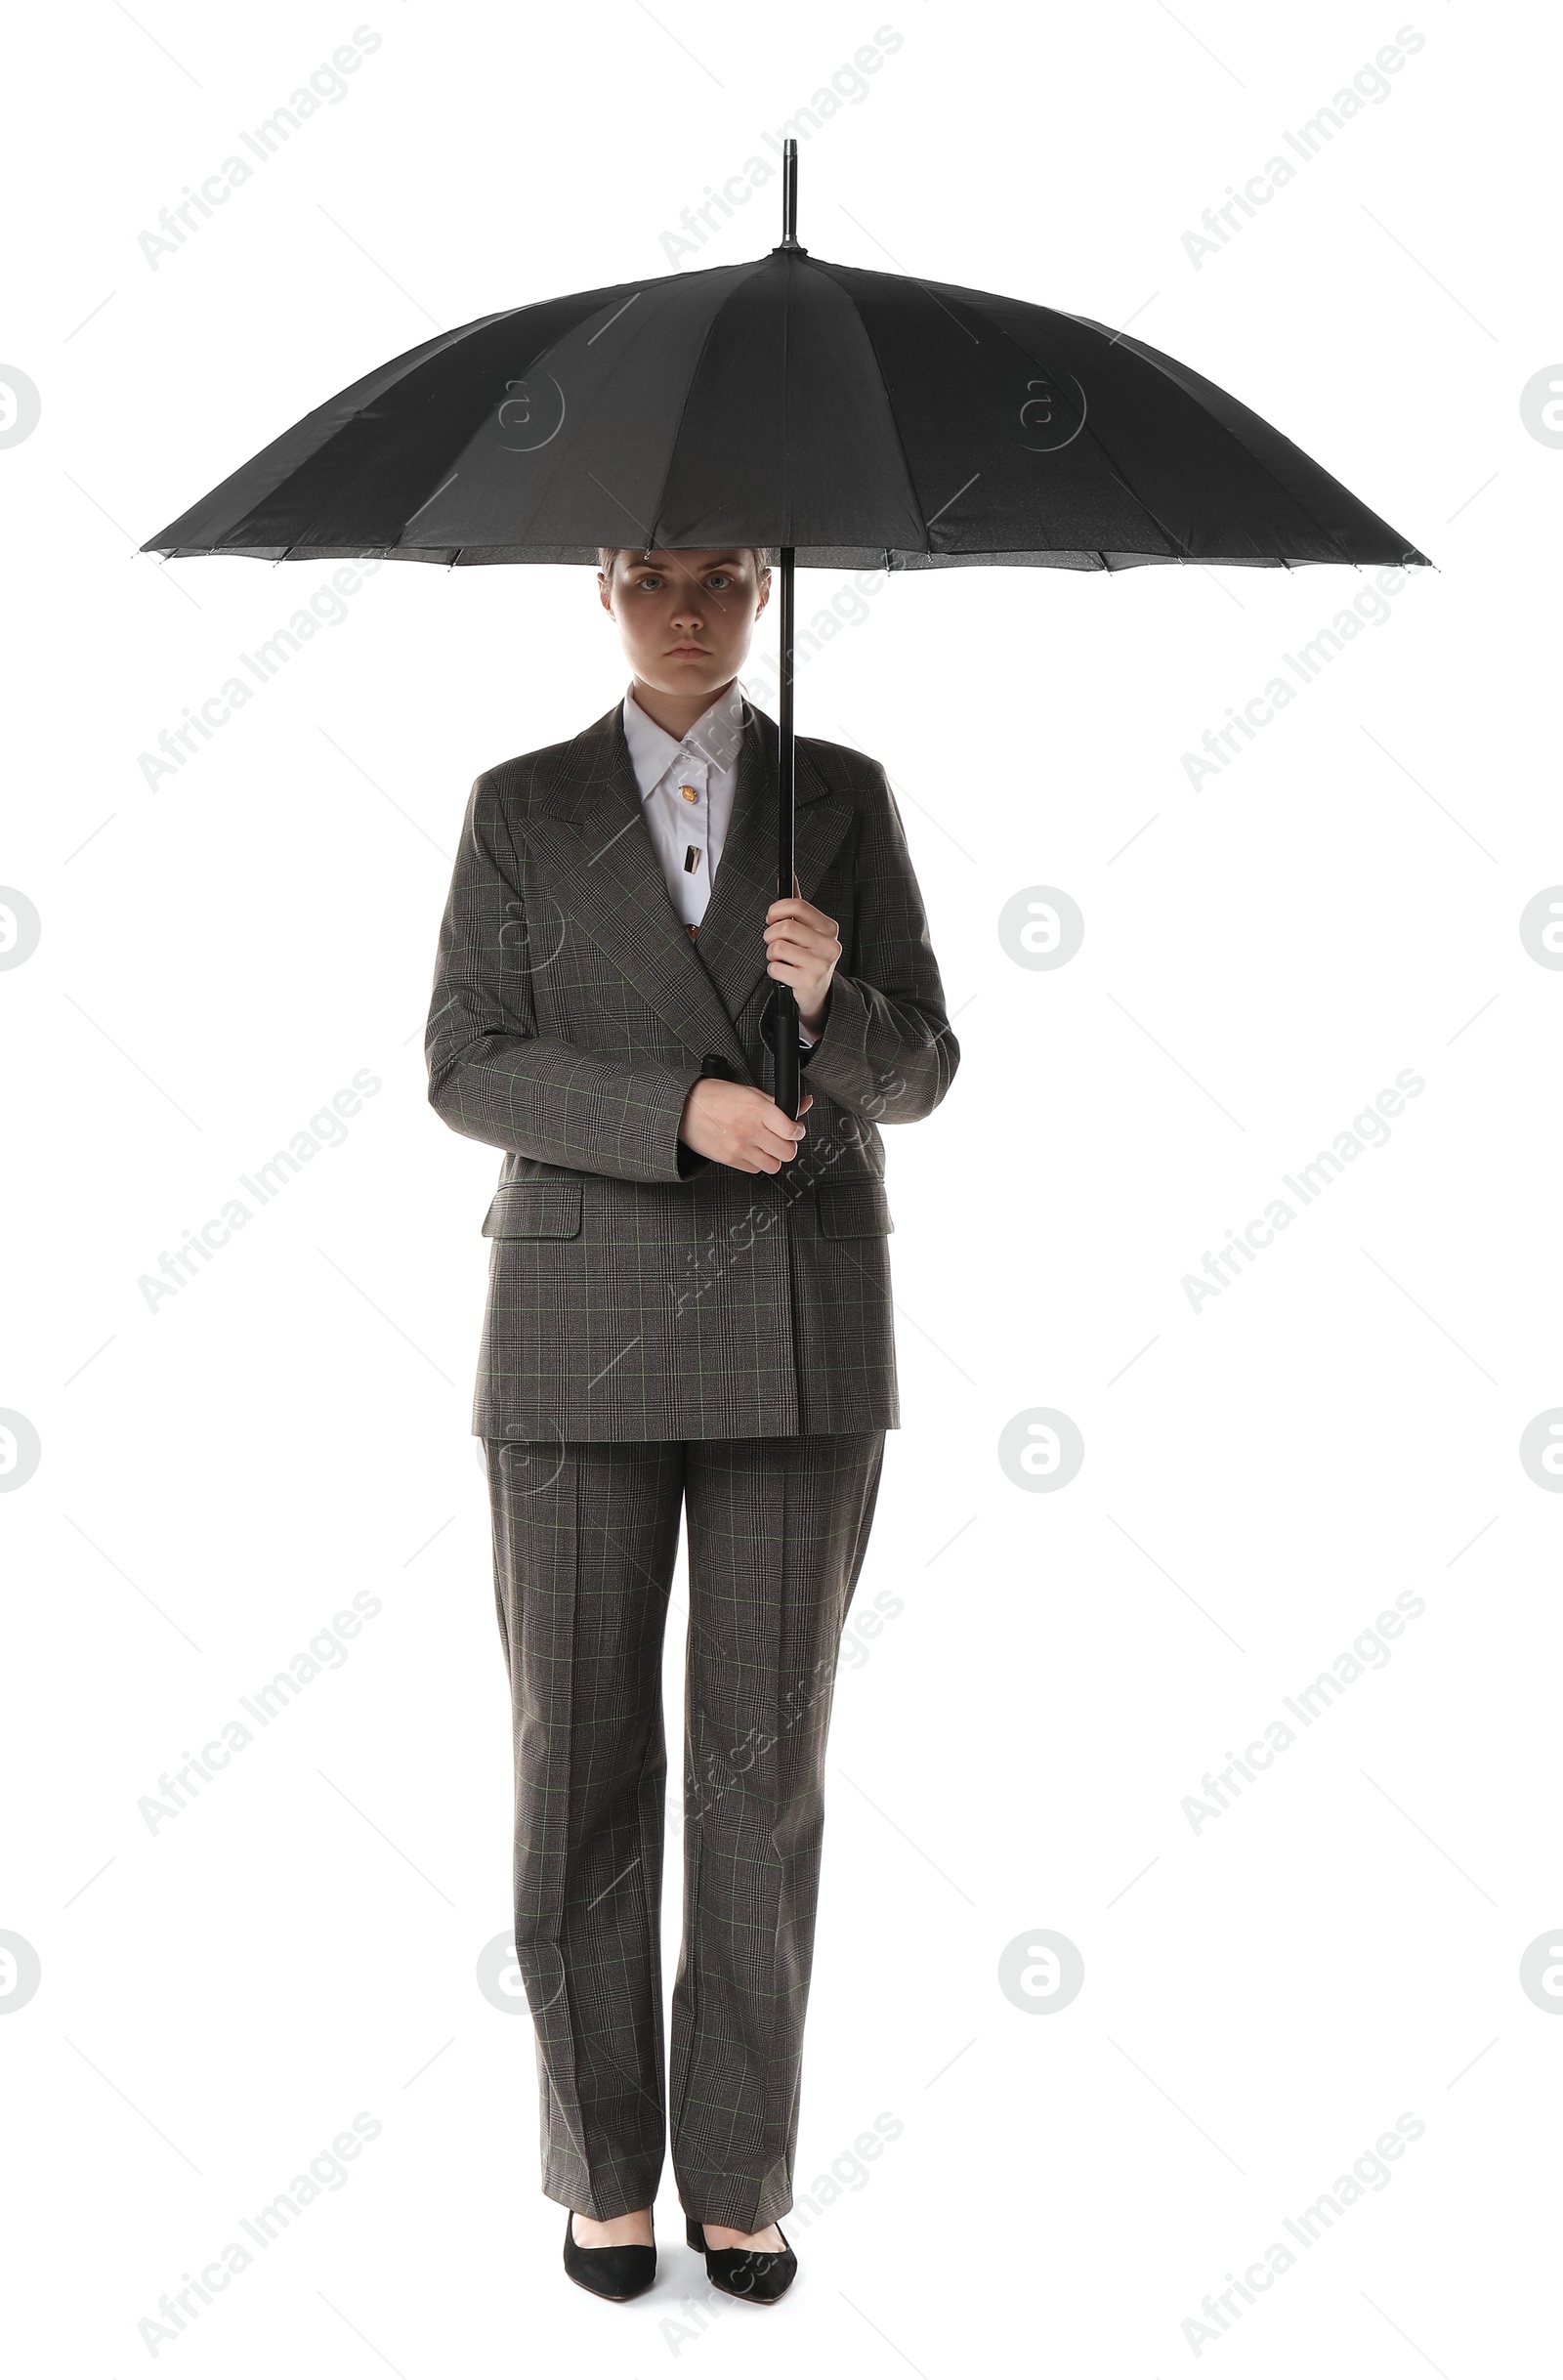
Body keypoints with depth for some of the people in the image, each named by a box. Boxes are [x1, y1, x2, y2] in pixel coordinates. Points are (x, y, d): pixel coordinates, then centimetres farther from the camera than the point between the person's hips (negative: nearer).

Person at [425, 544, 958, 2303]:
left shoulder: (844, 797, 7)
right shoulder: (522, 808, 4)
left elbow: (914, 1073, 3)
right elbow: (469, 1074, -3)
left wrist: (830, 998, -20)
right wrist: (681, 1112, -19)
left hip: (800, 1338, 1)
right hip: (581, 1331, 0)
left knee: (764, 1764, 3)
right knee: (580, 1762, 2)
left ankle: (742, 2177, 15)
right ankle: (604, 2168, 18)